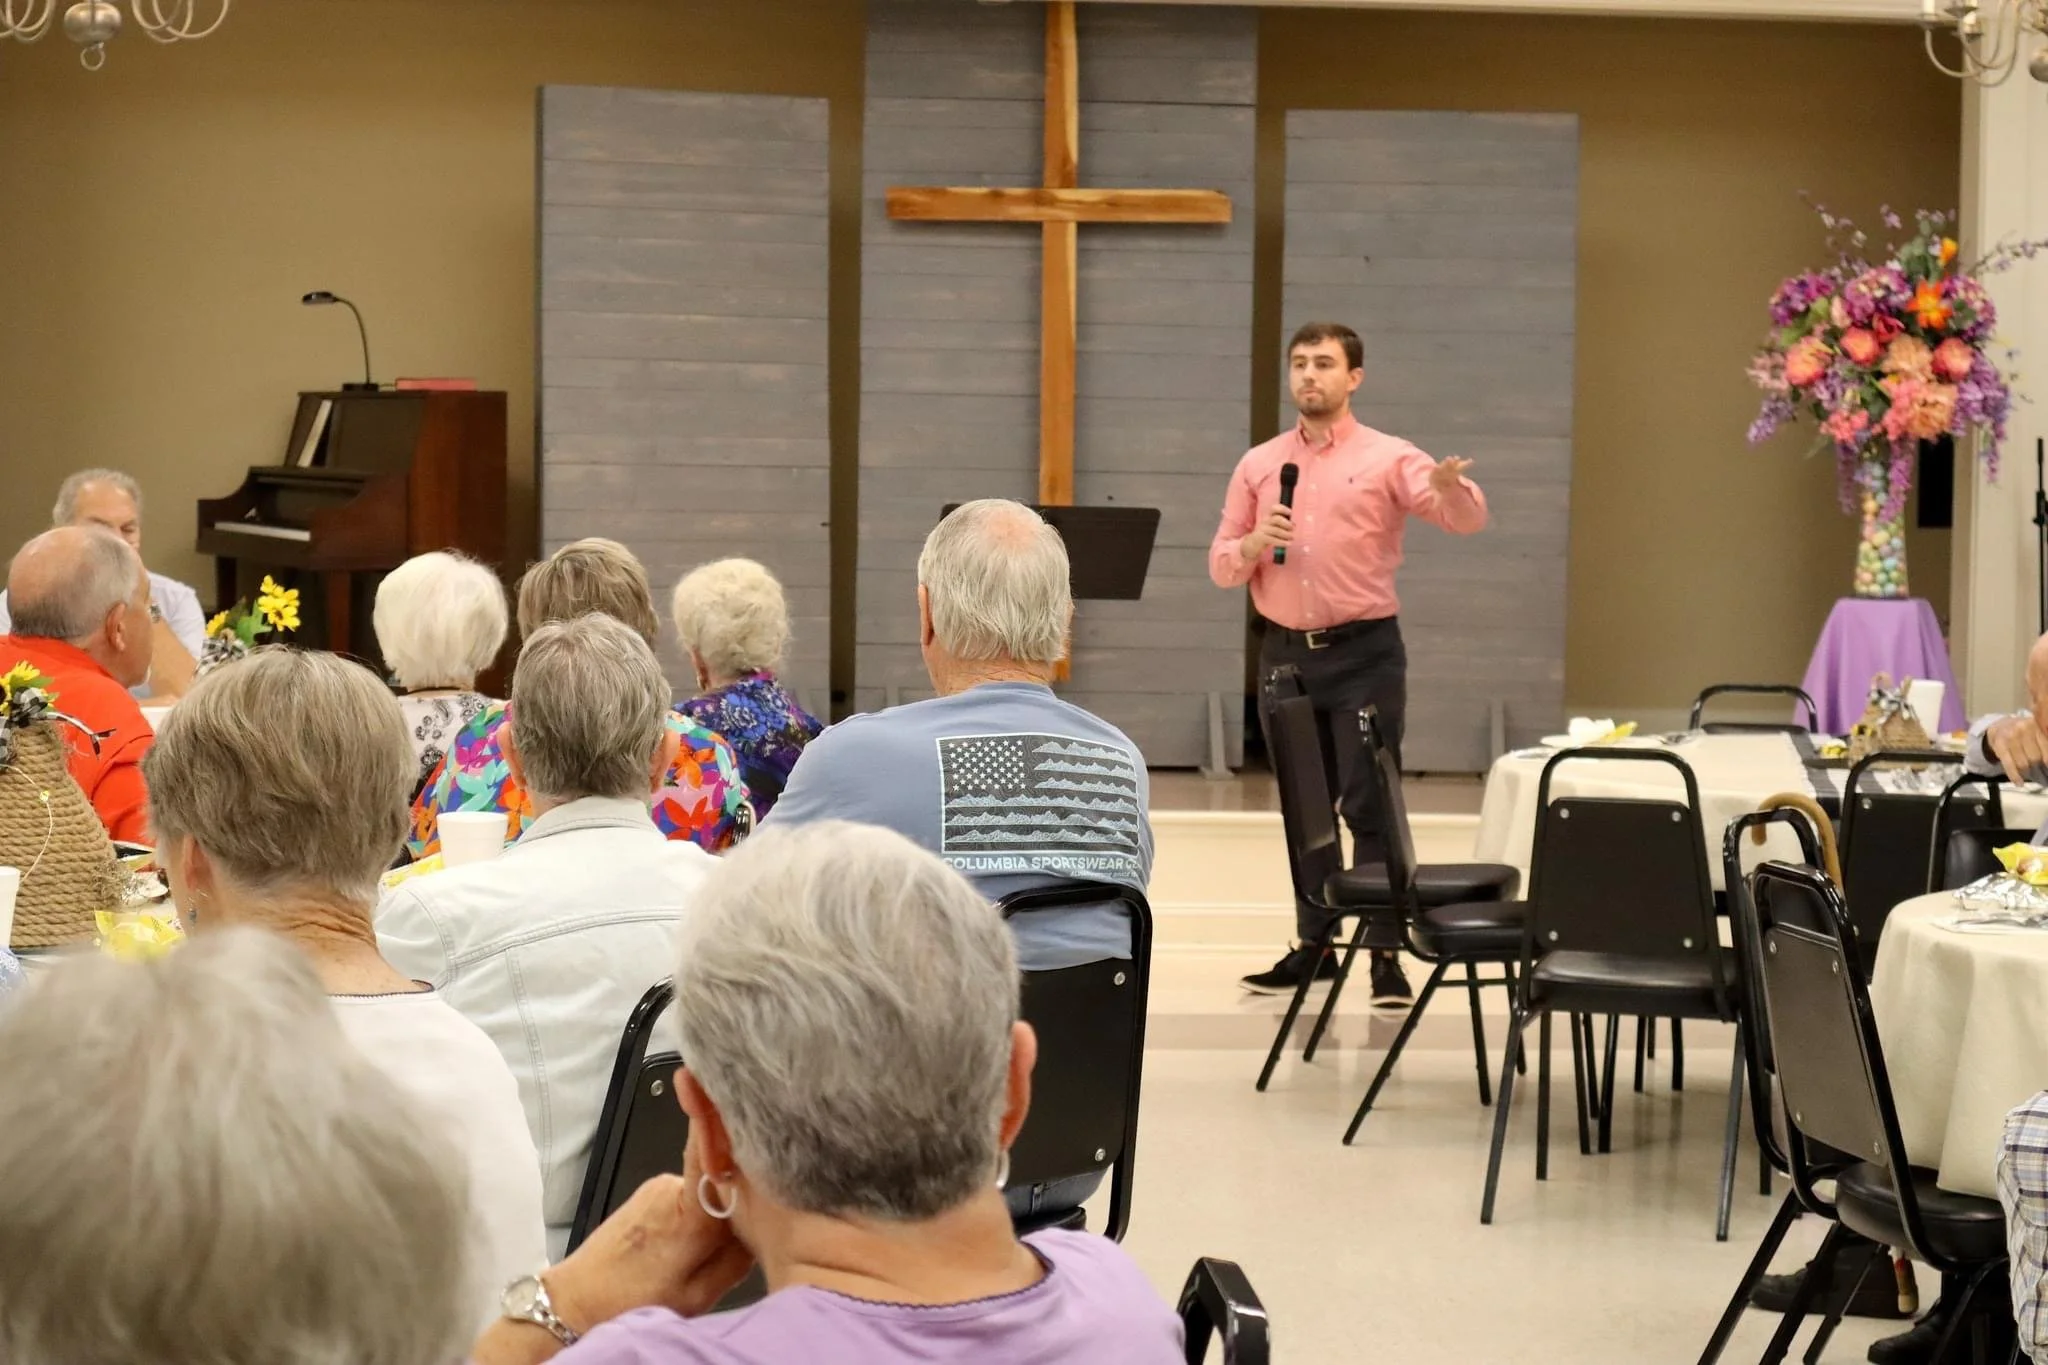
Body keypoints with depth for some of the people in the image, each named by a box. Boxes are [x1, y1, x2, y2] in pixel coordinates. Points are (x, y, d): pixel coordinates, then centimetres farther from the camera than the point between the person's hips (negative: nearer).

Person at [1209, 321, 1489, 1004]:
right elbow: (1221, 565, 10)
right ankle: (1313, 946, 18)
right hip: (1286, 652, 4)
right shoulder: (1259, 465, 10)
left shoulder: (1387, 459, -1)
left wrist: (1449, 486, -36)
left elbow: (1467, 519, -13)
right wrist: (1253, 545, -12)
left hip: (1364, 653, -4)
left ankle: (1385, 953, -2)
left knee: (1369, 804, -5)